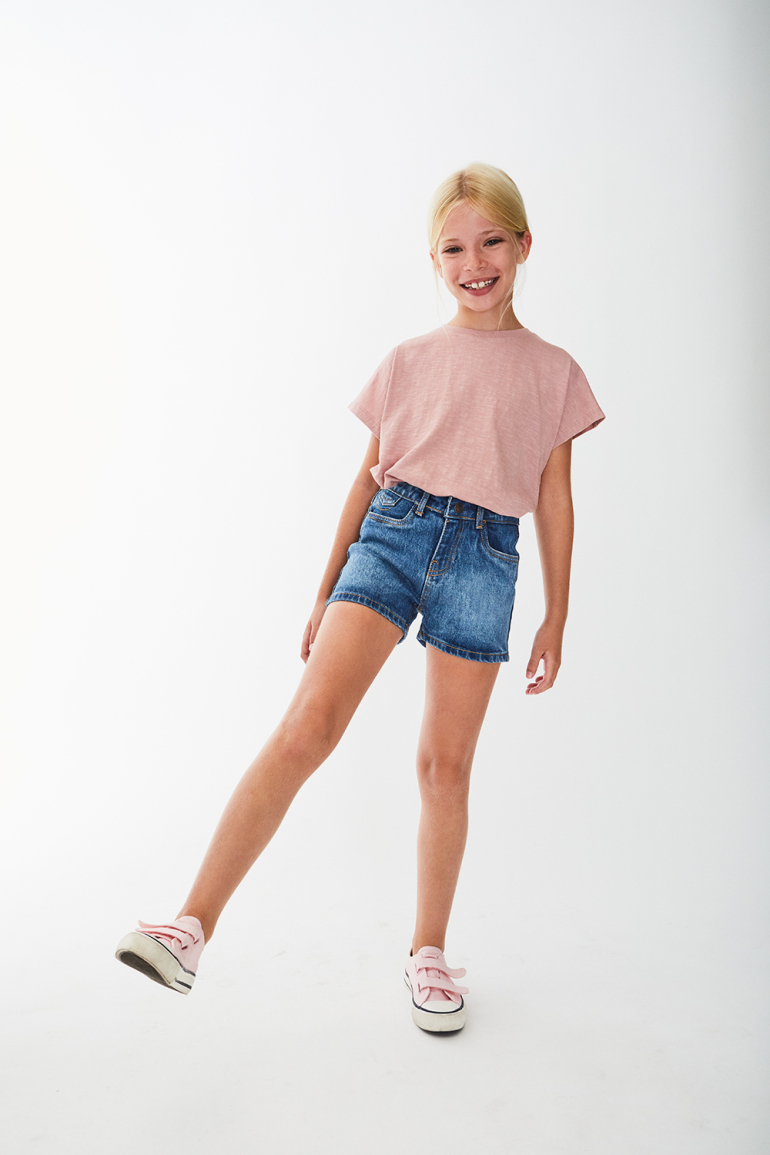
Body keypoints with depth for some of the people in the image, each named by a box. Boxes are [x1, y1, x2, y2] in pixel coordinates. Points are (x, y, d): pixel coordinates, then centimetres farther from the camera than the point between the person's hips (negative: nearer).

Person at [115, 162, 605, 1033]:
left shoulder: (552, 372, 10)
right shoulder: (408, 361, 12)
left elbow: (554, 500, 10)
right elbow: (369, 478, 14)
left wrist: (556, 617, 8)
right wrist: (325, 590, 13)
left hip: (485, 557, 0)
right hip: (393, 534, 0)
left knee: (445, 764, 4)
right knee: (308, 724, -17)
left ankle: (429, 952, 21)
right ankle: (194, 925, -14)